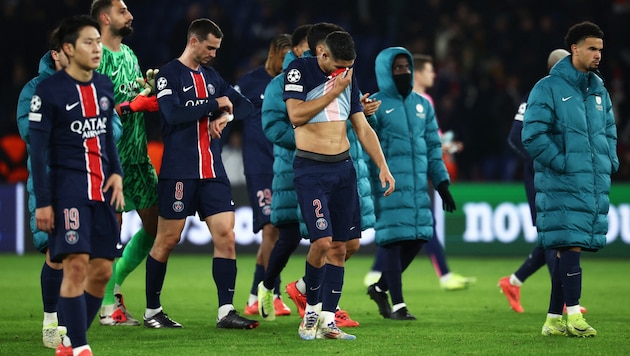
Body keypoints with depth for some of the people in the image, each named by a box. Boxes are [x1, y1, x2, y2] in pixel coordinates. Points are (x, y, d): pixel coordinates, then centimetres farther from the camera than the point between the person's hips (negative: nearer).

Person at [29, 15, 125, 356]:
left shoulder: (104, 86, 11)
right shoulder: (49, 90, -7)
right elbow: (38, 149, -7)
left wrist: (116, 173, 8)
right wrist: (42, 202, -11)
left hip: (101, 188, 7)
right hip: (68, 187, -6)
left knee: (102, 269, 3)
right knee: (76, 264, -15)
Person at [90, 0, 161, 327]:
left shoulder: (128, 54, 17)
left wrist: (152, 92, 3)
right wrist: (132, 106, -19)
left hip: (137, 152, 9)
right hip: (111, 155, -9)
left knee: (155, 223, 9)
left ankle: (113, 284, 21)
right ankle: (109, 306, 1)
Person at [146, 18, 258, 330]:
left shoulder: (211, 76, 16)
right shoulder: (169, 74, -5)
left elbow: (244, 105, 17)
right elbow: (173, 113, -19)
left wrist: (225, 116, -4)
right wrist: (215, 103, -12)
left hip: (212, 172, 6)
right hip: (178, 172, -6)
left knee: (226, 236, -4)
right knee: (166, 241, 0)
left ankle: (226, 312, -4)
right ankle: (152, 311, 12)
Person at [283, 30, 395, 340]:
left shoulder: (348, 78, 12)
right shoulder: (300, 70, -5)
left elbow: (363, 129, 16)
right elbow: (296, 115, -18)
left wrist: (383, 167, 7)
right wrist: (334, 91, -13)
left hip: (343, 168, 6)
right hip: (311, 169, -6)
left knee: (339, 247, 2)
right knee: (322, 241, -16)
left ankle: (327, 321, 6)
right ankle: (311, 310, 5)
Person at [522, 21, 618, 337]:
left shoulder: (598, 90, 15)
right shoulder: (548, 88, -7)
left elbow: (609, 131, 25)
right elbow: (533, 136, -12)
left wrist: (610, 162, 9)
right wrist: (562, 164, -15)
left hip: (595, 186, 7)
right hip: (563, 186, -7)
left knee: (567, 249, 9)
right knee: (570, 244, -13)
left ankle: (554, 318, 13)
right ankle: (573, 315, -13)